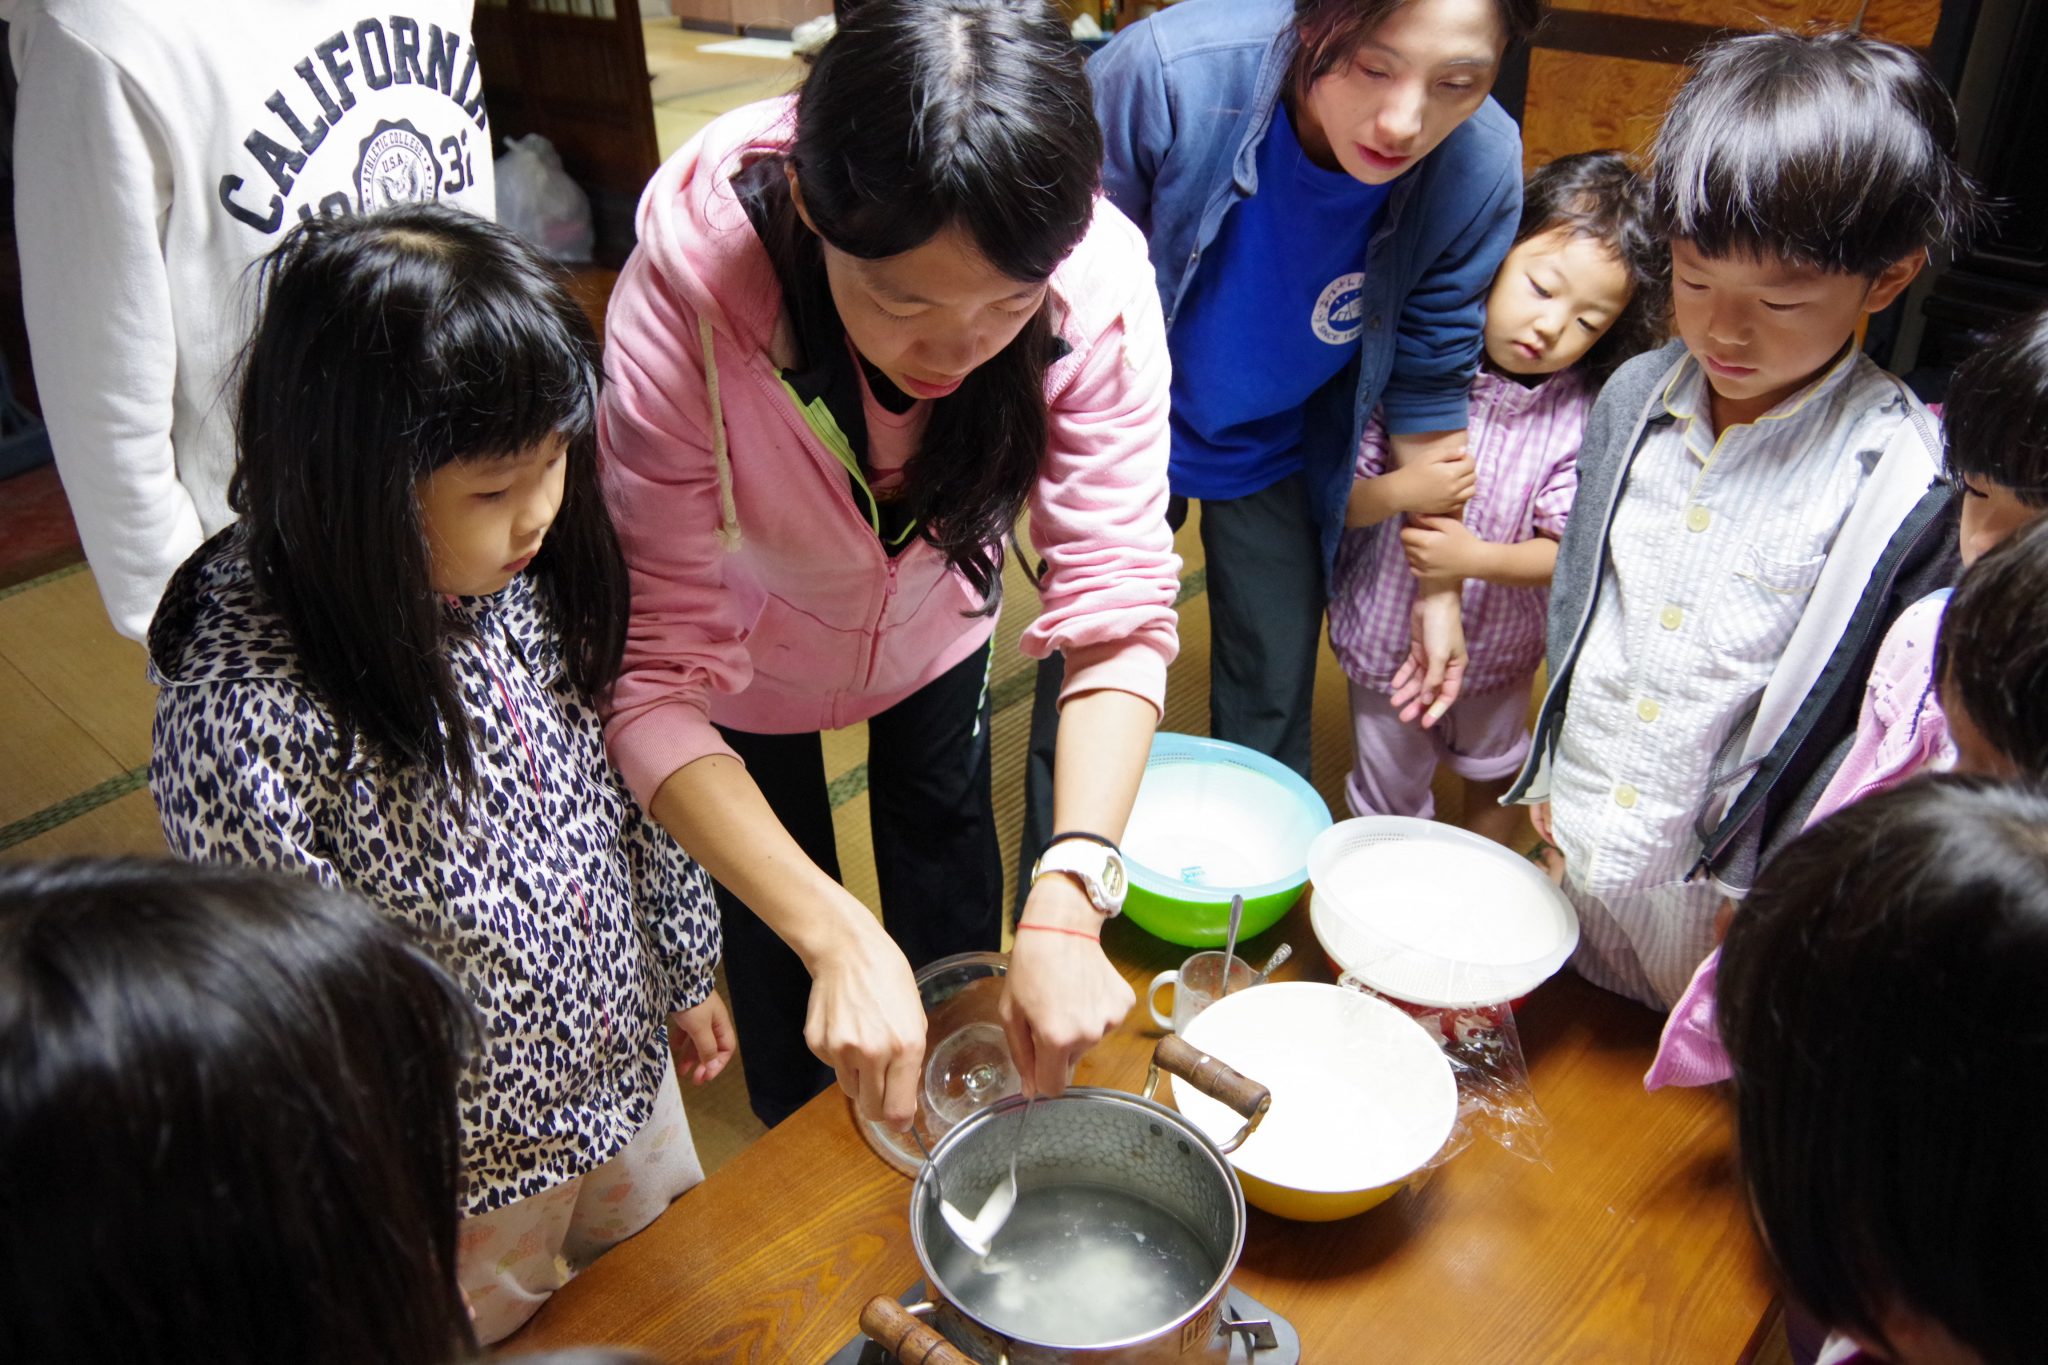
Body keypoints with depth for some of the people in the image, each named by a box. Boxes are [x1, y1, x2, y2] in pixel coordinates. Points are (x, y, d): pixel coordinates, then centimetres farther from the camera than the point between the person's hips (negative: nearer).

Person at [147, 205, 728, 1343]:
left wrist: (685, 971, 10)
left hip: (625, 1069, 6)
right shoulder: (243, 707, -33)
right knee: (492, 1331, 25)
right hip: (462, 1173, -5)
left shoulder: (523, 565, -15)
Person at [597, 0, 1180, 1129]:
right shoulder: (682, 299, -42)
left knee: (947, 827, 25)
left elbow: (1118, 597, -33)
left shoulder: (1098, 277, -36)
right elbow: (659, 676, -38)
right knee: (777, 917, 16)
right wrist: (838, 939, -49)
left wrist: (1069, 896, -45)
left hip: (935, 612, 2)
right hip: (751, 634, -2)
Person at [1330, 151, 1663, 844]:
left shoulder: (1587, 416, -18)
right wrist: (1395, 492, -34)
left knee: (1493, 775, 30)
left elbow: (1564, 553, -17)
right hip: (1386, 634, -1)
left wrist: (1478, 557, -34)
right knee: (1387, 800, 19)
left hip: (1497, 649, 1)